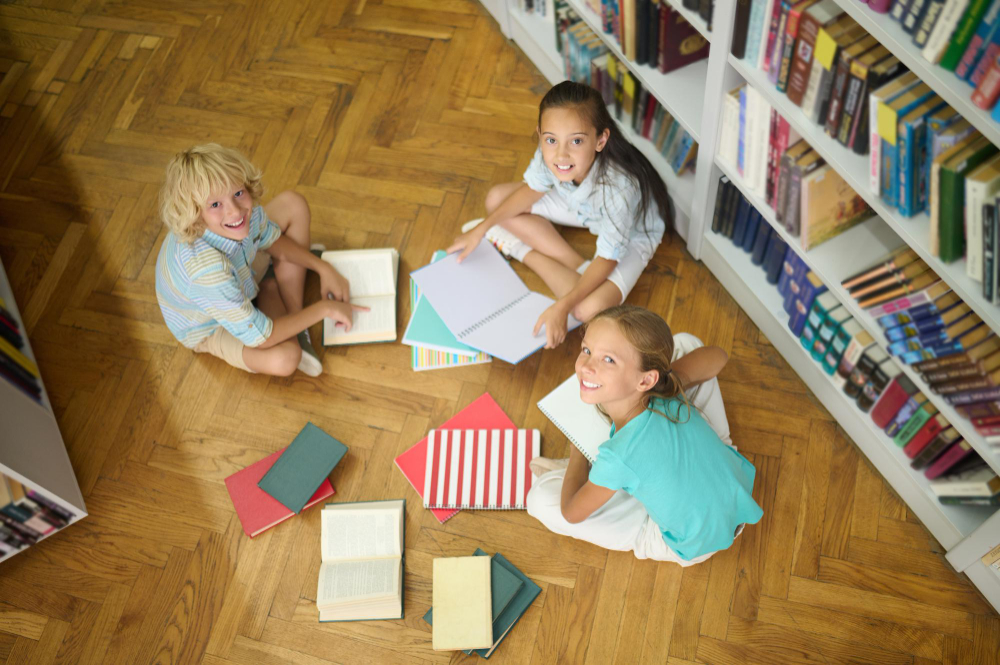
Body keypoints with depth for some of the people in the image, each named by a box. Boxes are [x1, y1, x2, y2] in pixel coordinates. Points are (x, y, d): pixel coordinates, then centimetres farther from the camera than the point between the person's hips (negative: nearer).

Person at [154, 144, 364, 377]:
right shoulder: (207, 269, -46)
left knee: (293, 204, 1)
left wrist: (324, 268, -10)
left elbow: (273, 241, 0)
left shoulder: (245, 209, -27)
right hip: (210, 327, -7)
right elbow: (259, 338, -36)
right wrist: (323, 309, -26)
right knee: (283, 358, -36)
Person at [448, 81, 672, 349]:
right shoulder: (550, 153, -29)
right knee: (496, 199, -7)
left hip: (632, 233, -5)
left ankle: (522, 250, -4)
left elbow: (606, 259, -32)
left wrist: (562, 307, -41)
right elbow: (532, 190, -6)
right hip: (579, 207, 5)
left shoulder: (618, 188, -43)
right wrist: (481, 229, -7)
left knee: (589, 308, -29)